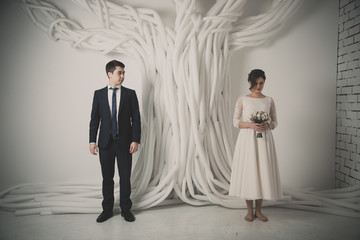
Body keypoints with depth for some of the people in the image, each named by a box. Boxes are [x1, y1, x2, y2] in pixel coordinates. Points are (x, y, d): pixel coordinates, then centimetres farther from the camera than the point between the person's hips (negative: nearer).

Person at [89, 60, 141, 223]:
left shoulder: (130, 94, 2)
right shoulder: (99, 94, 5)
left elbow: (136, 119, 0)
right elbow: (94, 119, 5)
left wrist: (135, 140, -8)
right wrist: (92, 141, -2)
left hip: (124, 142, -1)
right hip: (105, 142, 1)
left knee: (125, 177, 5)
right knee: (107, 177, 9)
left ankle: (126, 209, 20)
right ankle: (107, 209, 23)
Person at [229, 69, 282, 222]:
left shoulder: (269, 100, 8)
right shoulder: (242, 100, 3)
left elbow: (275, 122, 11)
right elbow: (235, 122, 2)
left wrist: (267, 126, -11)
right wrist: (251, 125, -14)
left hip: (264, 140, 2)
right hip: (247, 140, -2)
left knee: (263, 171, 2)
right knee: (247, 171, -1)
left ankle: (258, 210, 17)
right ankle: (249, 211, 14)